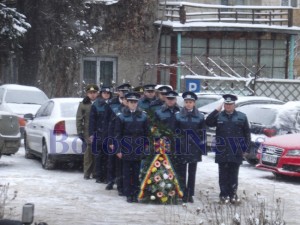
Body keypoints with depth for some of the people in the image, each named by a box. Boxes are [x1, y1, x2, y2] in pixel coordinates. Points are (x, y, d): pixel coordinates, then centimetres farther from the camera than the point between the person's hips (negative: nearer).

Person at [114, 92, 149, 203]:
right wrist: (118, 150, -5)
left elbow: (146, 133, 8)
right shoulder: (121, 116, 1)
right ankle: (128, 194, 9)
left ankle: (135, 194, 9)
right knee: (127, 172, 3)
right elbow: (118, 134, 0)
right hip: (126, 147, -1)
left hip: (139, 148, 1)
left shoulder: (143, 116, 6)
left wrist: (146, 147, 3)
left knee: (137, 172, 2)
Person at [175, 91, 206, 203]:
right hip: (181, 149, -1)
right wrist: (175, 147, -1)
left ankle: (190, 195, 11)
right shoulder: (178, 116, 3)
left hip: (194, 149, 1)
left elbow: (202, 133, 5)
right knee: (181, 172, -2)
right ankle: (182, 194, 3)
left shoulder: (200, 117, 5)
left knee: (192, 173, 6)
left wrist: (202, 148, 0)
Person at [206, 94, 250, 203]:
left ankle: (233, 194, 12)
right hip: (222, 151, 0)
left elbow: (247, 133, 8)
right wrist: (217, 110, -12)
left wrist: (245, 147, 2)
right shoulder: (218, 116, 7)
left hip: (236, 152, 0)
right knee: (223, 174, 3)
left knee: (233, 174, 5)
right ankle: (224, 194, 8)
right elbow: (208, 122, -9)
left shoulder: (242, 116, 7)